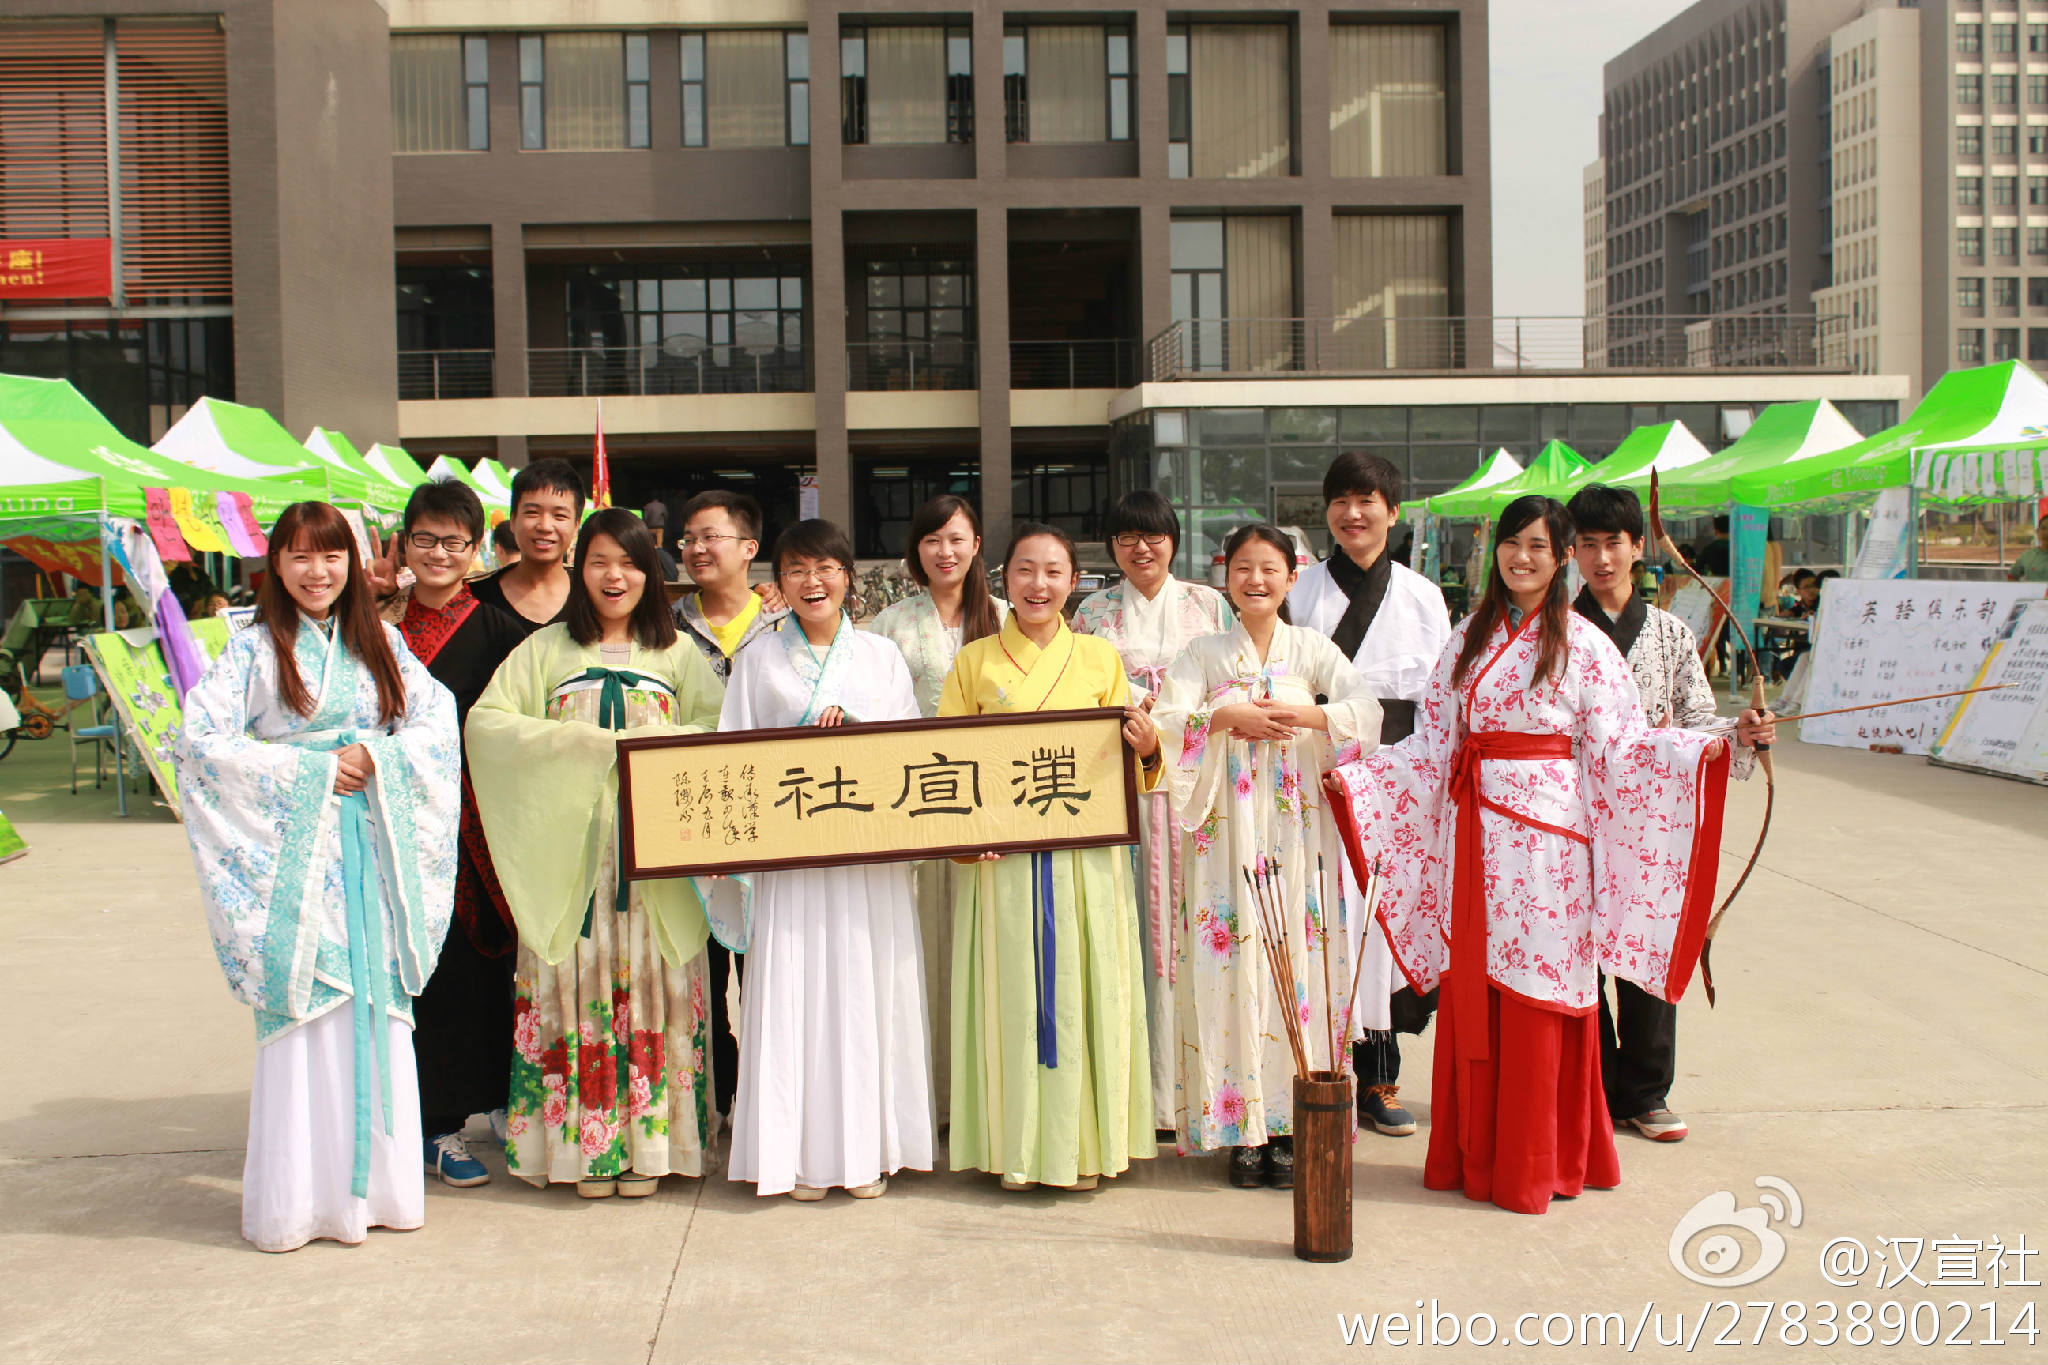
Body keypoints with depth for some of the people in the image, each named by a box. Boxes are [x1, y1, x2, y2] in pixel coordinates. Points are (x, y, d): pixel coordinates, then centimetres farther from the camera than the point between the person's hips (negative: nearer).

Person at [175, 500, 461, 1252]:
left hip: (372, 852, 3)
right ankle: (298, 1197, 6)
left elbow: (436, 720, 6)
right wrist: (309, 772, -12)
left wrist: (378, 758, -12)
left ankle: (377, 1181, 14)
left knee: (379, 1007, 4)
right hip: (292, 857, -3)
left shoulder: (380, 642, 10)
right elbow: (200, 740, -9)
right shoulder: (254, 649, 0)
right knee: (303, 1014, -3)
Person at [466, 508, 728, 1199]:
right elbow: (484, 721, 0)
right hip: (569, 846, 0)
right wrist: (577, 741, -10)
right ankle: (585, 1144, 7)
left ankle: (647, 1140, 8)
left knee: (651, 981, 0)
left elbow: (722, 727, 1)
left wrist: (652, 745, -15)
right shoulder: (546, 649, 10)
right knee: (578, 982, -2)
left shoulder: (677, 652, 12)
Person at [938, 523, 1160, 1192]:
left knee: (1083, 990, 3)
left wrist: (1148, 750, -10)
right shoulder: (975, 661, 6)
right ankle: (1016, 1148, 13)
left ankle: (1084, 1143, 15)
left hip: (1085, 854, 1)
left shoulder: (1101, 658, 8)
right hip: (1001, 855, 0)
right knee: (1012, 992, 2)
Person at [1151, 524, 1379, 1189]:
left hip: (1294, 828, 0)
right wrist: (1226, 718, -17)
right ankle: (1243, 1128, 5)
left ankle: (1289, 1122, 7)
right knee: (1233, 965, -2)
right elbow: (1164, 719, -5)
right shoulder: (1205, 654, 8)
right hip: (1226, 829, 0)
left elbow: (1367, 712, -5)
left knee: (1294, 961, -1)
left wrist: (1303, 716, -19)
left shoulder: (1312, 649, 8)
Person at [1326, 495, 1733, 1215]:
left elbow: (1621, 744, -5)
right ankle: (1475, 1154, 16)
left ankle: (1538, 1162, 10)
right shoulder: (1471, 637, 13)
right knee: (1472, 986, 6)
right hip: (1472, 826, 4)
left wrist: (1698, 750, -20)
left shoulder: (1582, 644, 0)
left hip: (1545, 828, -4)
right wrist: (1355, 777, 6)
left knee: (1538, 985, -2)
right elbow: (1435, 739, 13)